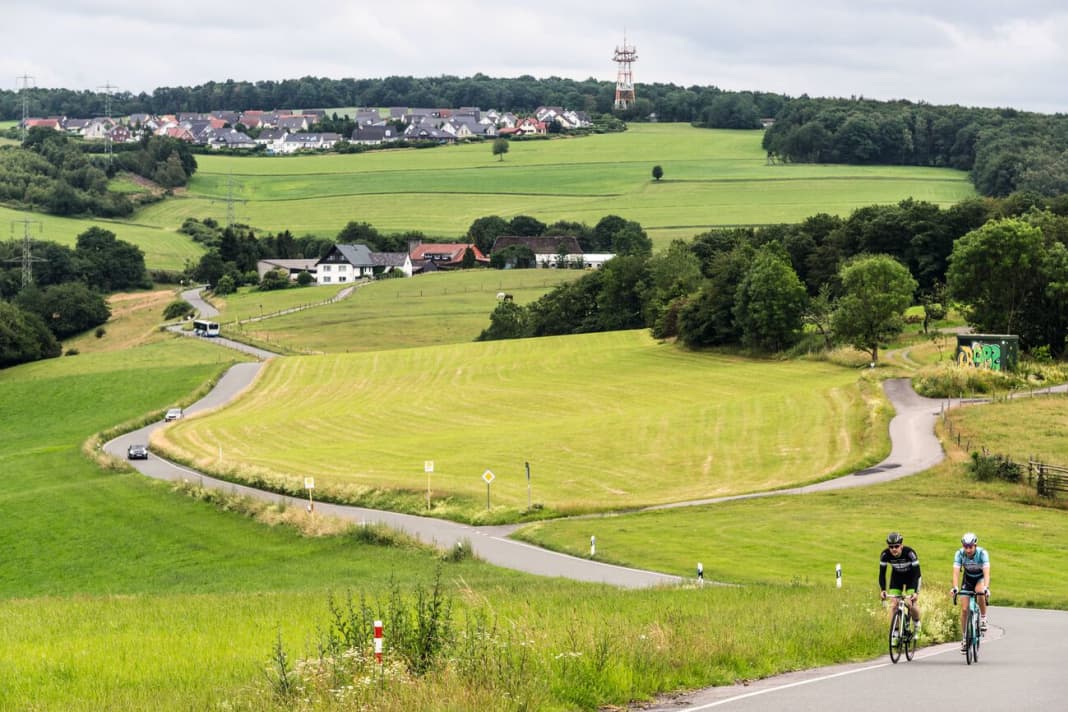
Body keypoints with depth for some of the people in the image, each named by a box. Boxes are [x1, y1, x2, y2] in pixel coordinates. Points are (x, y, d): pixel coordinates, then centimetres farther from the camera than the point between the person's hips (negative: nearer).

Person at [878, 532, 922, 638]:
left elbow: (917, 573, -34)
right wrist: (882, 590, -32)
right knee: (894, 604, -11)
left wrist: (916, 592, -43)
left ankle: (916, 623, 13)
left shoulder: (910, 553, -34)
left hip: (911, 577, -3)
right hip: (896, 577, 3)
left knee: (910, 603, -16)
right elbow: (882, 573, -19)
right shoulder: (885, 554, -26)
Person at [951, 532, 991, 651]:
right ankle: (965, 638, 9)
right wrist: (955, 588, -48)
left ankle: (983, 617, -14)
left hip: (980, 578, -2)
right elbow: (956, 572, -32)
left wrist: (986, 587, -55)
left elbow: (986, 572, -39)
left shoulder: (982, 553, -30)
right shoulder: (959, 554, -25)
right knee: (964, 609, -6)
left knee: (980, 591, -37)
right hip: (968, 578, 2)